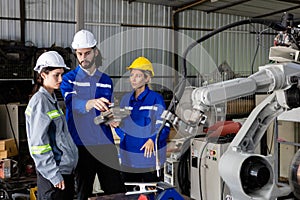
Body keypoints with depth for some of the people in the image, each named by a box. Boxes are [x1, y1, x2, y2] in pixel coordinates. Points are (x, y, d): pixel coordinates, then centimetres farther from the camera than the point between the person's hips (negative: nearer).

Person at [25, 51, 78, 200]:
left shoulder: (52, 99, 14)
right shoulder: (40, 101, -14)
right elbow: (38, 144, -19)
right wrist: (54, 175, -19)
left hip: (66, 169, 9)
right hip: (53, 174, -9)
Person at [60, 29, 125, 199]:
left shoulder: (106, 80, 14)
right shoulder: (69, 79, 2)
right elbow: (72, 102, -18)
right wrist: (92, 103, -40)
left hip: (106, 143, 3)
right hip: (81, 144, -3)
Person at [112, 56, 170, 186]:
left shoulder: (156, 99, -6)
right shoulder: (126, 99, 12)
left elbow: (164, 126, -10)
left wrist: (152, 140, -25)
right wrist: (117, 125, -4)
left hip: (150, 155, -5)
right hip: (128, 157, 5)